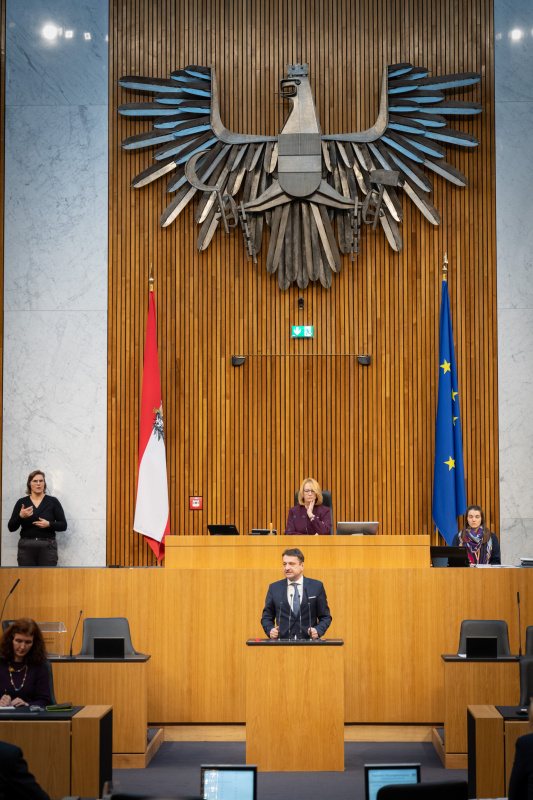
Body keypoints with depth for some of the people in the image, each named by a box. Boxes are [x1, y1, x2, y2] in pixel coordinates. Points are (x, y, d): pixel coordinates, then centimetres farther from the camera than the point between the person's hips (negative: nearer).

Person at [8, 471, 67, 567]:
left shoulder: (53, 501, 5)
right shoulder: (21, 502, 9)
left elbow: (63, 525, 2)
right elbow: (11, 527, 5)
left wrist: (49, 524, -16)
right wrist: (20, 516, -14)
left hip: (47, 547, -1)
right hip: (26, 547, 2)